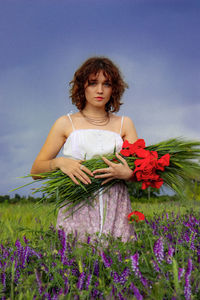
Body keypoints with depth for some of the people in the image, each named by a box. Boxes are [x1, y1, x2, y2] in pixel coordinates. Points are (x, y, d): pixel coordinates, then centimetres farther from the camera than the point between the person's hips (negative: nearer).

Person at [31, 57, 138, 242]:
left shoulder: (124, 124, 15)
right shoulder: (66, 124, 10)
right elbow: (36, 171, 8)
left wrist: (128, 173, -13)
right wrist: (59, 162, -11)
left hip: (116, 213, 1)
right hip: (77, 211, -1)